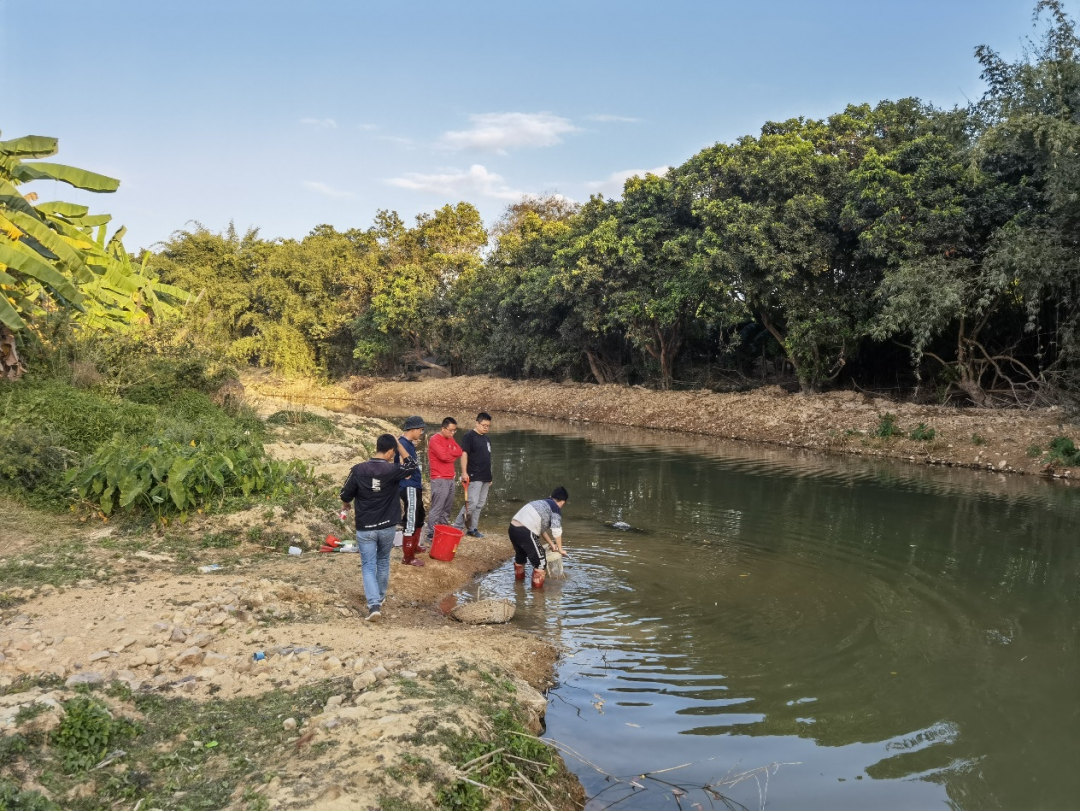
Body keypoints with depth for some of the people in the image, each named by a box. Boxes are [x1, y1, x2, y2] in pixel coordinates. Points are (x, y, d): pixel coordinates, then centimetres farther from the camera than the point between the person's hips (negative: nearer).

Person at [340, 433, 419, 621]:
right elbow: (411, 465, 9)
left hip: (365, 528, -1)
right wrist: (398, 444, 7)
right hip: (387, 527, 1)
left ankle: (374, 604, -10)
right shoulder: (393, 470, -12)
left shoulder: (358, 470, -10)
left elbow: (345, 495, -2)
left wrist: (347, 504, 21)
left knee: (368, 566, 5)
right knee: (383, 562, 21)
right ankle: (379, 599, 34)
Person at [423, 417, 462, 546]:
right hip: (439, 479, -9)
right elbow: (444, 456, -21)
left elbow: (459, 451, 6)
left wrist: (448, 453, -9)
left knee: (447, 508, 12)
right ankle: (430, 535, -4)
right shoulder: (435, 440, -11)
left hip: (450, 478, 9)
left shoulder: (450, 439, 16)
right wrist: (452, 453, -3)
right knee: (437, 509, -8)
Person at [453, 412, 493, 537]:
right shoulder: (469, 436, -6)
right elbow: (464, 454, -13)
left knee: (480, 505, 9)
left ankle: (473, 528, 16)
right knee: (472, 503, -12)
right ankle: (457, 527, -2)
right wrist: (464, 472, -21)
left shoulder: (487, 439, 17)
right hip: (474, 477, -8)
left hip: (485, 477, 8)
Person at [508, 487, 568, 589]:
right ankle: (537, 588, 13)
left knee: (520, 556, 33)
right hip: (526, 532, -9)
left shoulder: (541, 503, 27)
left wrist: (552, 544, 35)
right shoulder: (556, 508, 2)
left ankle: (519, 579, 52)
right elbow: (557, 531, -2)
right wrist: (560, 549, 12)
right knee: (540, 562, 6)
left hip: (513, 527, 9)